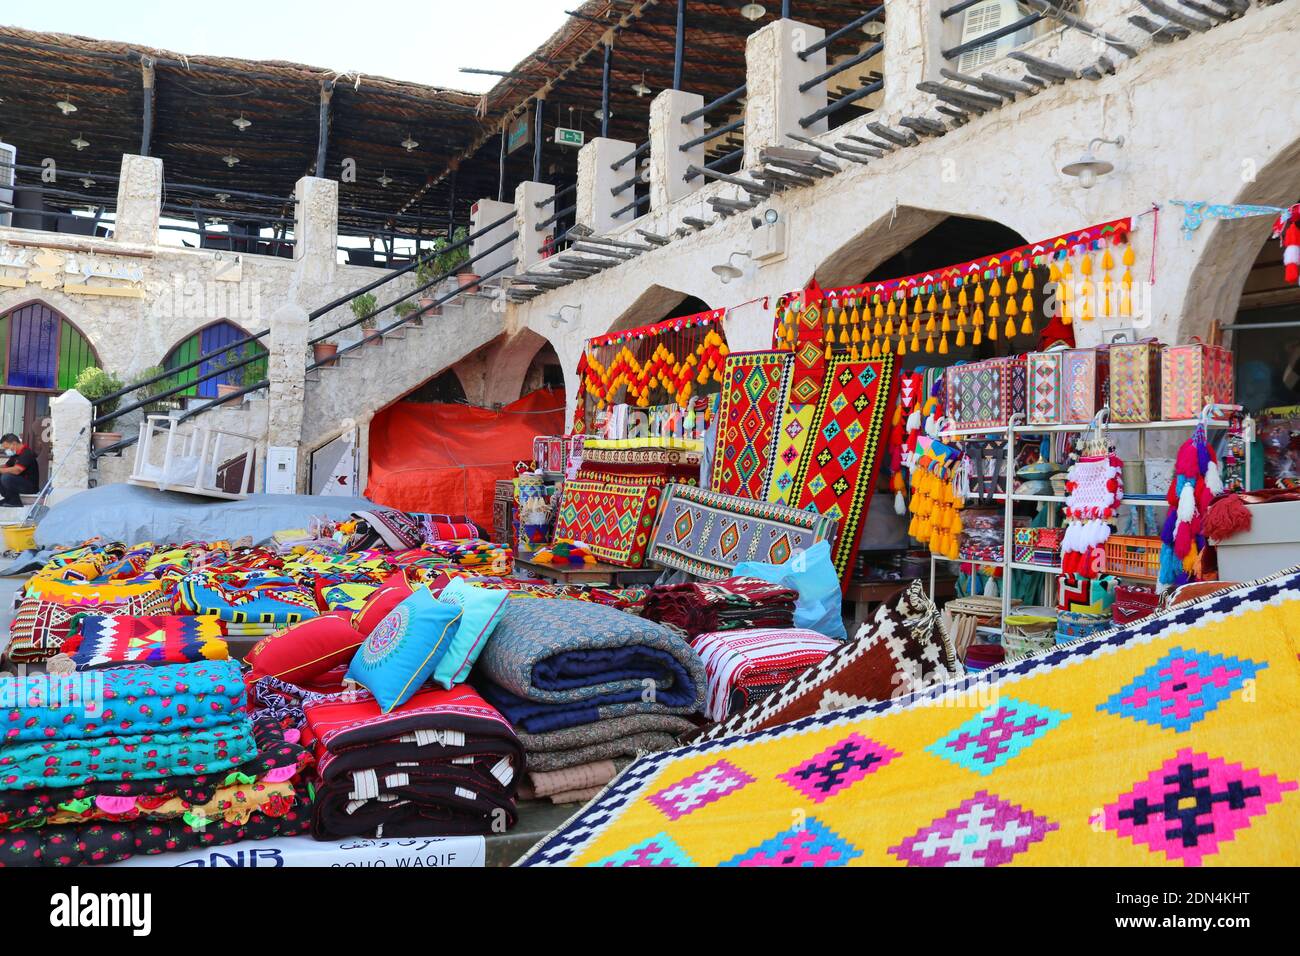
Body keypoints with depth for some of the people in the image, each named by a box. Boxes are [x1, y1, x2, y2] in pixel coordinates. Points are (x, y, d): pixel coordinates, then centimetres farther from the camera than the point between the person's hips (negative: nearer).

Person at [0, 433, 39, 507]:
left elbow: (16, 470, -30)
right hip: (22, 482, 10)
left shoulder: (27, 453, -20)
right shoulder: (16, 454, 11)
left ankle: (15, 501, -14)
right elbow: (6, 466, 19)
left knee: (6, 477, -27)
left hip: (31, 486, -10)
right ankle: (8, 498, 5)